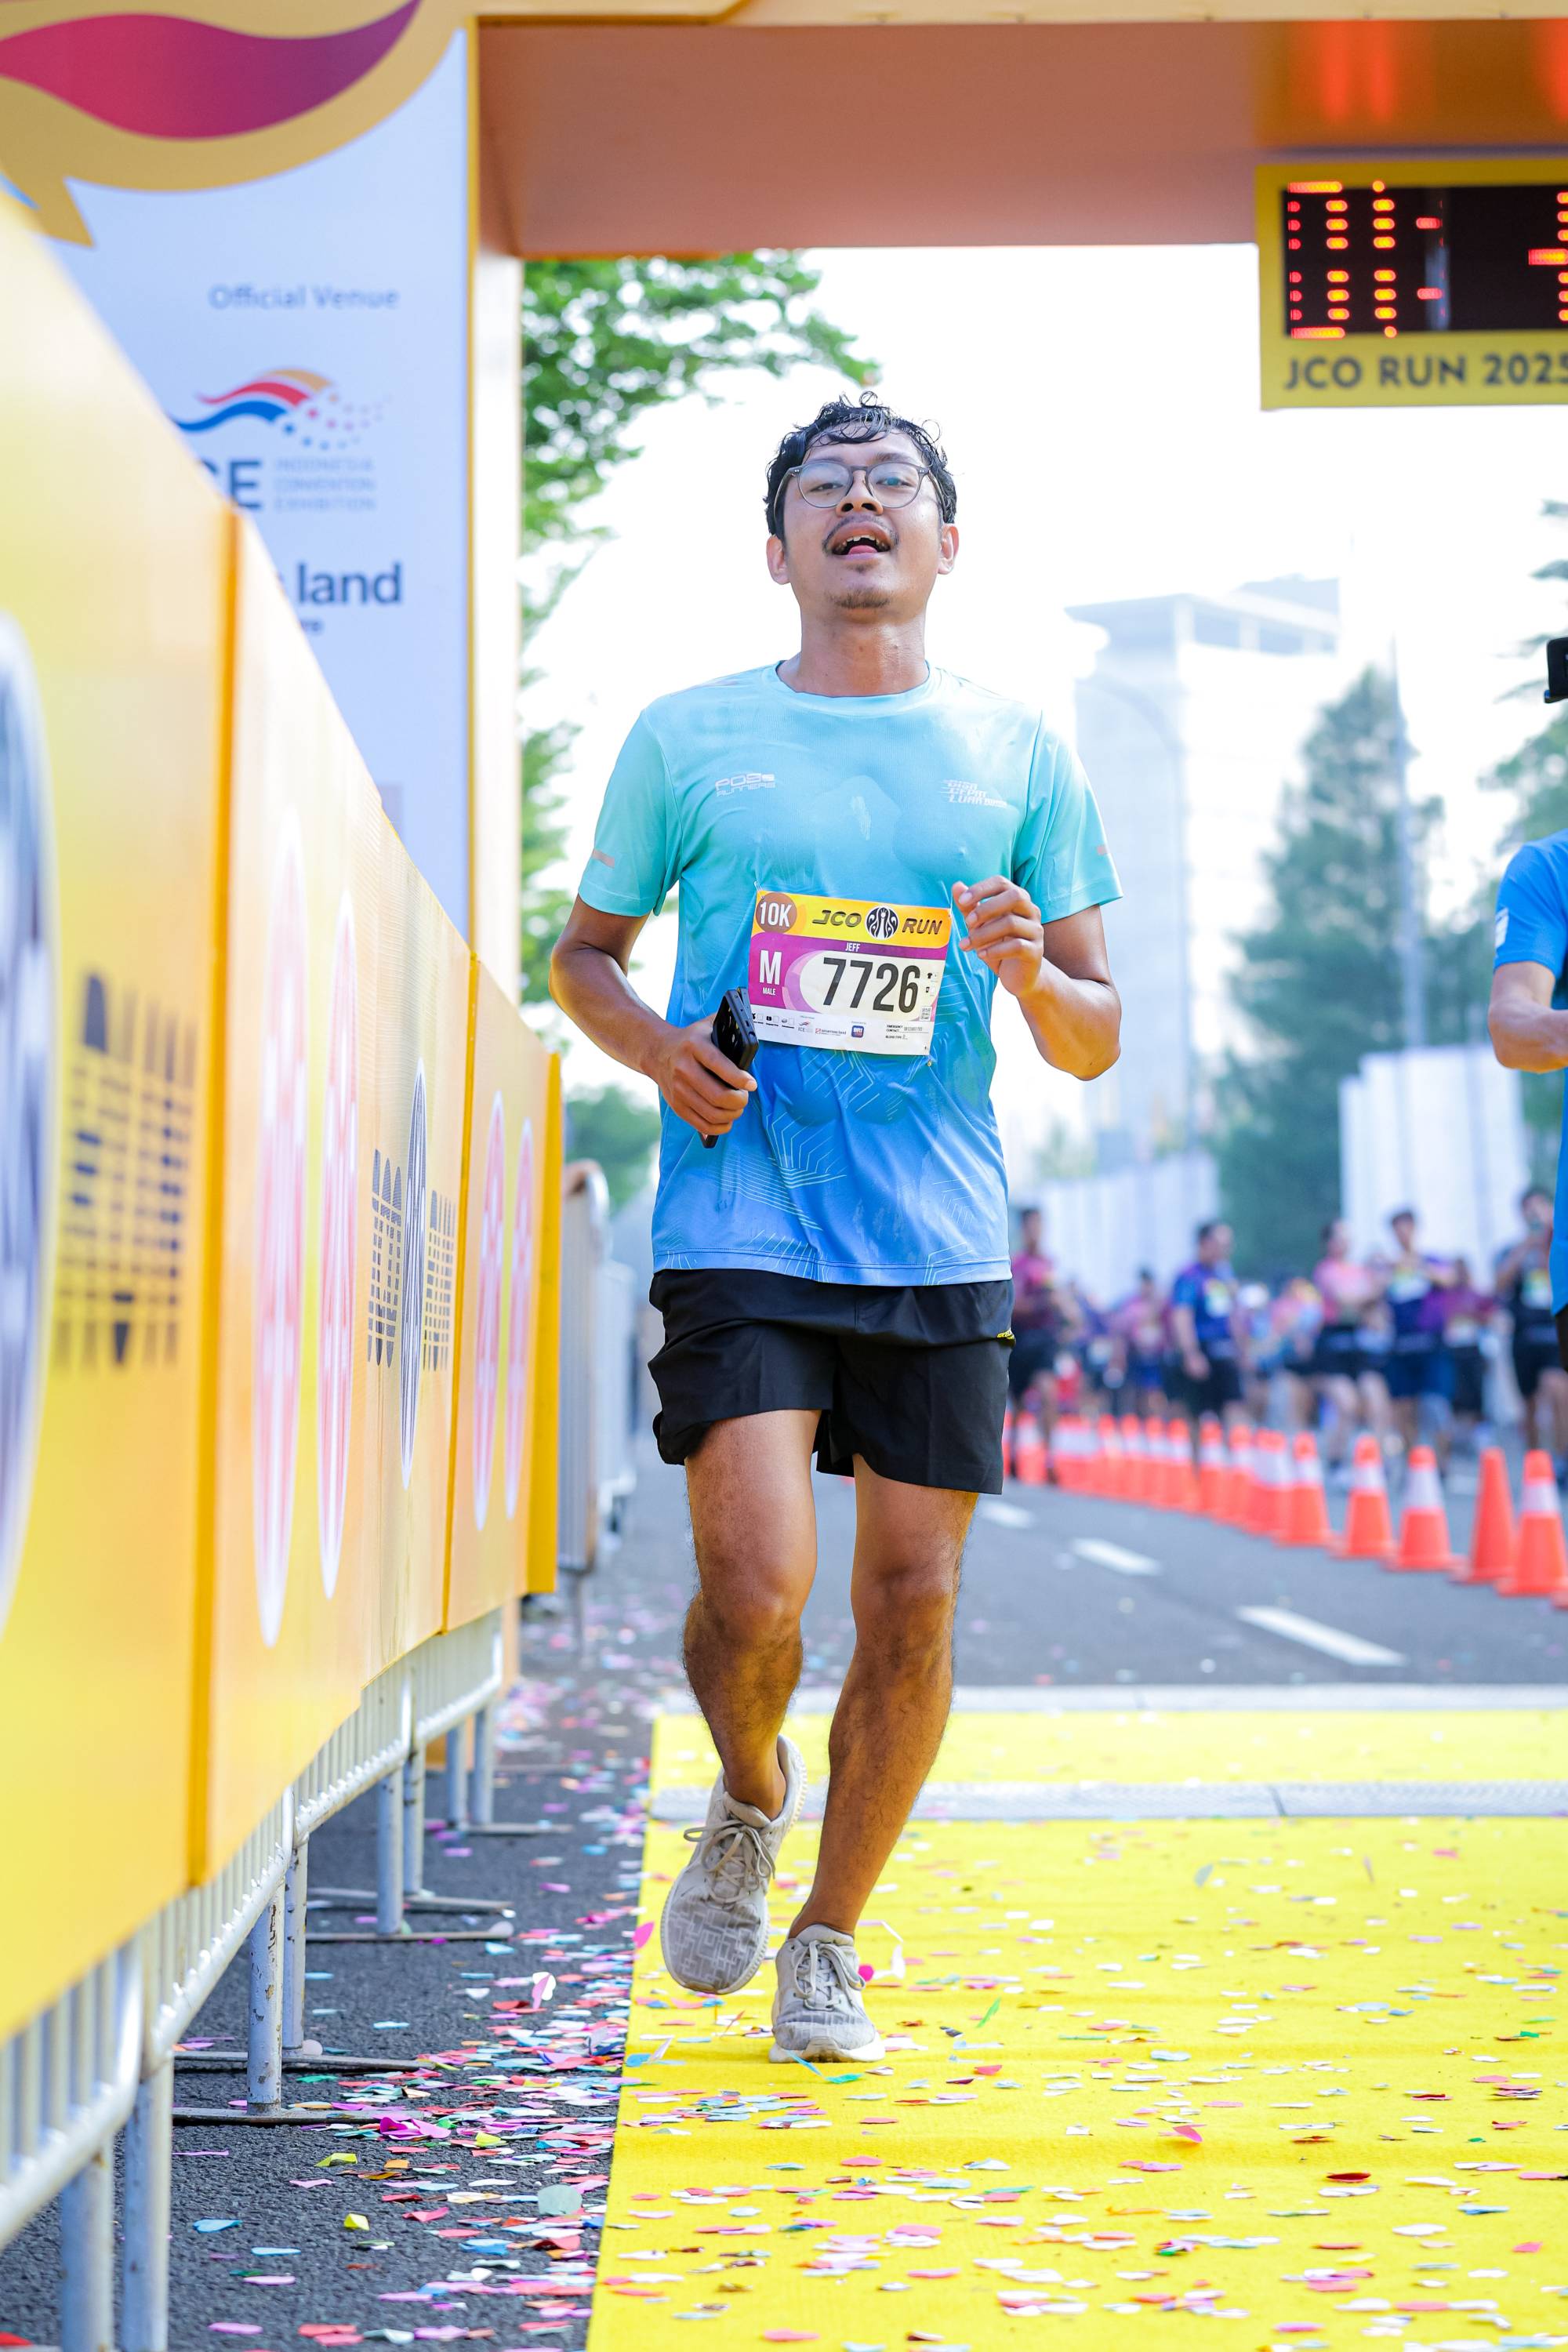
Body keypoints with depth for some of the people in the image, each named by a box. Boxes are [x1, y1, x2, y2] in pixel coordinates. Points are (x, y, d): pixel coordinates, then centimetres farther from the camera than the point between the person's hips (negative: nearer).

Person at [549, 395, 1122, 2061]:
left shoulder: (1019, 757, 9)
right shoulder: (685, 739, 6)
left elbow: (1095, 1042, 11)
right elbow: (585, 951, 17)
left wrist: (1037, 975, -11)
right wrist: (656, 1049, -4)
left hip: (941, 1244, 2)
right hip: (736, 1232, -2)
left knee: (910, 1608, 2)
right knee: (754, 1589, -14)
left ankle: (828, 1946, 22)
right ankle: (750, 1799, 21)